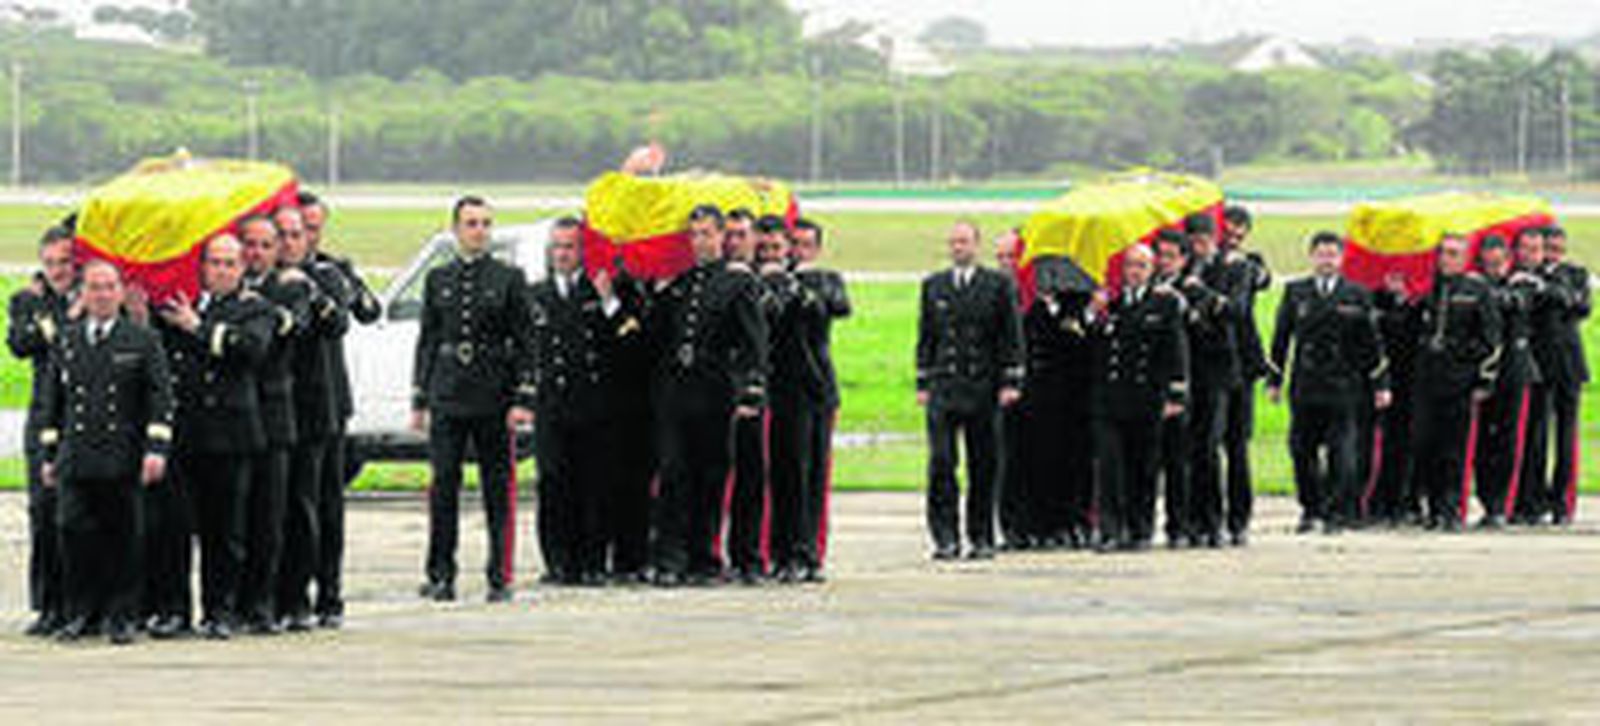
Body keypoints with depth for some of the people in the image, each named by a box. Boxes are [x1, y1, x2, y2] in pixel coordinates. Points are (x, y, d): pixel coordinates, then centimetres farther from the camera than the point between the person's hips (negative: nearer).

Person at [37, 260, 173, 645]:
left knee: (122, 538, 0)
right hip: (77, 461, 2)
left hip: (123, 462, -2)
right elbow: (53, 397, 17)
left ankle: (121, 616, 8)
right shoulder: (67, 339, 13)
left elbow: (160, 397, 0)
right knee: (75, 534, -6)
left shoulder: (143, 340, 4)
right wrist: (49, 453, 12)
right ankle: (81, 613, 4)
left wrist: (156, 448, -11)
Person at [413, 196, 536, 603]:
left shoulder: (509, 279, 3)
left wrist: (523, 399, -8)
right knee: (443, 486, -1)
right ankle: (441, 577, 4)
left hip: (494, 400, -2)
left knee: (498, 490, 1)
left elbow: (525, 343, 1)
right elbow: (427, 342, 13)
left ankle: (500, 578, 6)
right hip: (447, 399, 2)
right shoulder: (438, 280, 10)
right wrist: (420, 400, 8)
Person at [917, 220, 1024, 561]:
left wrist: (1010, 382, -5)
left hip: (983, 389, -1)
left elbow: (1012, 337, 3)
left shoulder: (998, 285, 4)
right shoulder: (933, 286, 12)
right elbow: (925, 338, 14)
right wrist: (922, 383, 7)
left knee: (984, 466, 3)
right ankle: (945, 538, -7)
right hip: (943, 388, 1)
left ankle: (982, 538, 11)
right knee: (941, 462, -9)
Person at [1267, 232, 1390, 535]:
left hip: (1342, 386, -2)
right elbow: (1281, 337, 12)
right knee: (1302, 450, 2)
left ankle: (1338, 512, 1)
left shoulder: (1356, 296, 5)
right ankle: (1310, 509, 15)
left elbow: (1371, 342, 7)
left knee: (1341, 452, -5)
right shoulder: (1295, 293, 9)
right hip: (1304, 386, 2)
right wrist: (1274, 380, 8)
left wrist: (1381, 384, 4)